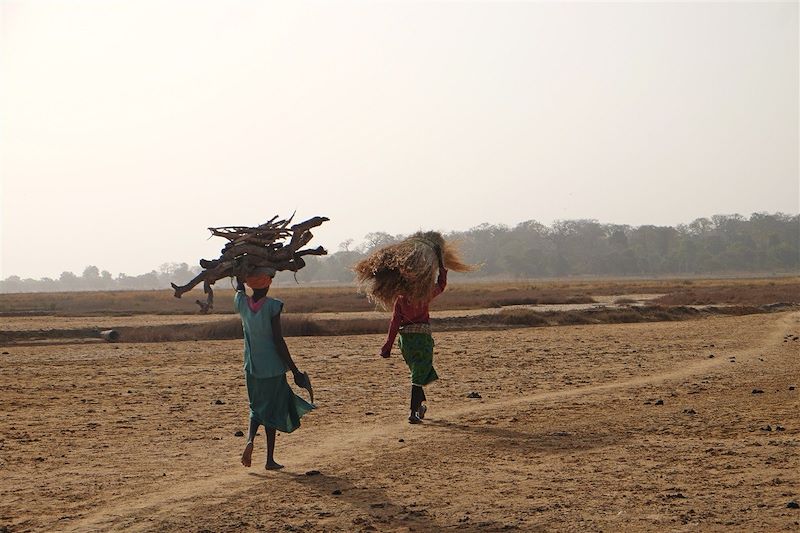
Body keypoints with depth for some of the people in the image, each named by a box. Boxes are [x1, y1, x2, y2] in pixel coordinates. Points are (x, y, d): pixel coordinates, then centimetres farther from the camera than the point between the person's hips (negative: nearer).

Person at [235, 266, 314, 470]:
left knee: (257, 407, 21)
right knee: (272, 409, 9)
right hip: (273, 367, -4)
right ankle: (270, 459, 12)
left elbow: (239, 286, 20)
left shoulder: (241, 303, -5)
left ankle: (250, 440, -6)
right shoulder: (272, 306, -16)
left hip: (251, 367, 4)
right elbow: (279, 342, -15)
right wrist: (295, 371, -9)